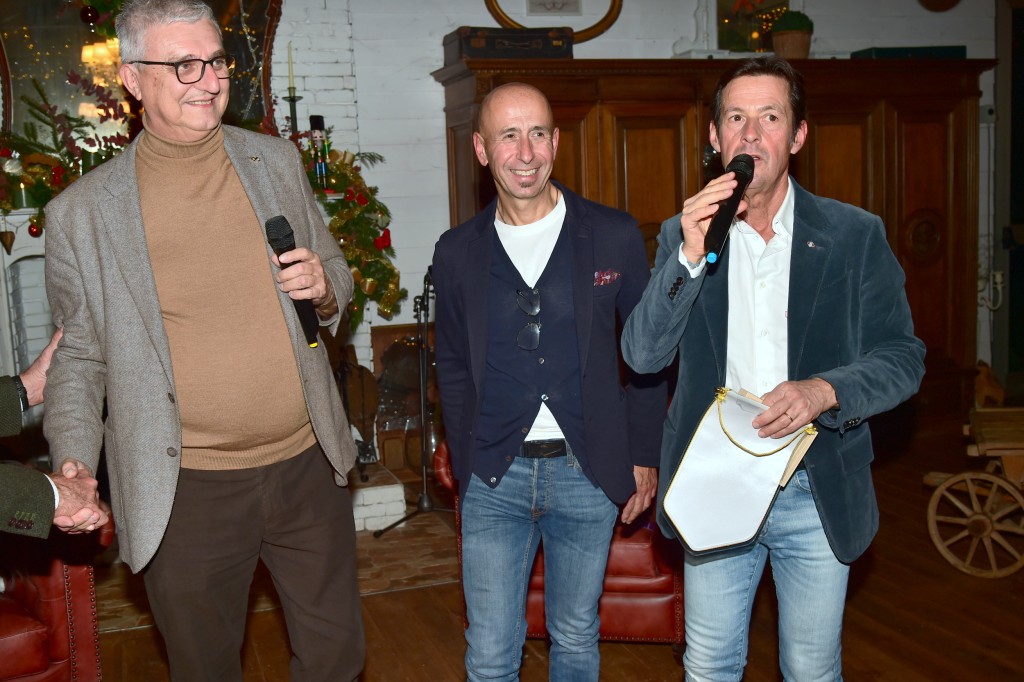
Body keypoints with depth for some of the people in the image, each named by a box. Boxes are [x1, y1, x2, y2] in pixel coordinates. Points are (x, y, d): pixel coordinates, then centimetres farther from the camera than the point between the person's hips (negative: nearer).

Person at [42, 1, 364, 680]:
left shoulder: (278, 161, 3)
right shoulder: (80, 212, -6)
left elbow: (336, 270, 14)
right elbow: (79, 357, 2)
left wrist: (324, 288, -9)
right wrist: (74, 464, -11)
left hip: (307, 465, 3)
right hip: (188, 490, -2)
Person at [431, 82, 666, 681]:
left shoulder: (614, 236, -3)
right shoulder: (458, 252, 2)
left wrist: (644, 456, 2)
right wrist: (466, 460, 7)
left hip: (587, 474, 0)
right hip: (494, 479, 1)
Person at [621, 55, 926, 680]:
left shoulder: (856, 235, -2)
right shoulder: (683, 234, 2)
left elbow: (903, 358, -3)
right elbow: (643, 355, -7)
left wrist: (823, 390, -23)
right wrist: (690, 256, -20)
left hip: (817, 493, -1)